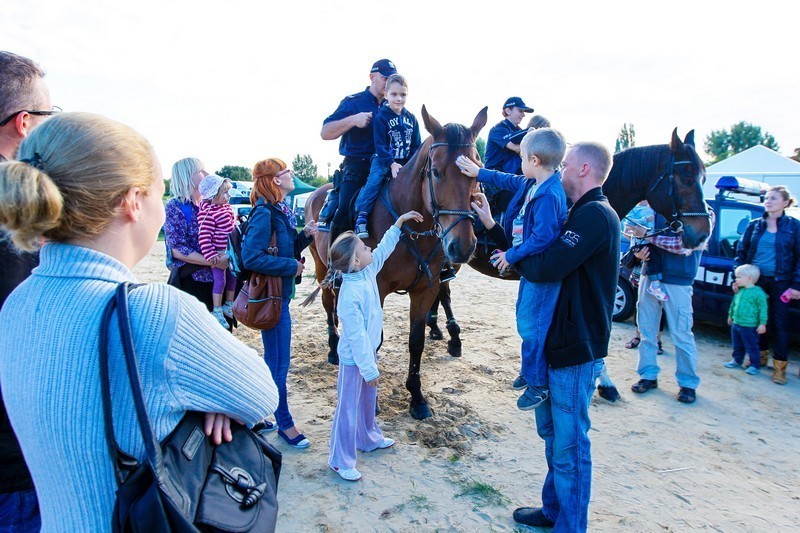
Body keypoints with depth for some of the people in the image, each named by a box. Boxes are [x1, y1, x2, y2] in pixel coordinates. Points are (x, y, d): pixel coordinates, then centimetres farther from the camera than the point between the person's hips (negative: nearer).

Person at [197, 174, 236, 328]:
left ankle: (229, 305, 33)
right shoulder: (208, 213, -20)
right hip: (217, 254, -9)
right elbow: (204, 236, -25)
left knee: (233, 278, 16)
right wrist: (210, 255, -30)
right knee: (220, 281, -5)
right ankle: (217, 312, 9)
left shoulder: (226, 208, 7)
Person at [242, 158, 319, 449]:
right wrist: (292, 266, -20)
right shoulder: (264, 214, -18)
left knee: (274, 359, 20)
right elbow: (252, 257, -26)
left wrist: (305, 235, 0)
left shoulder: (280, 211, 11)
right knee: (279, 362, 3)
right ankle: (285, 424, 19)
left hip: (279, 295, 10)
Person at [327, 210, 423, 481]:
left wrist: (399, 223, 13)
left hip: (368, 351, 9)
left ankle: (369, 438, 47)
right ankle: (340, 461, 19)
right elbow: (356, 336, -27)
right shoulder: (350, 296, -31)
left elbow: (383, 250, 12)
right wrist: (369, 369, -22)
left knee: (368, 400, 26)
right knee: (348, 408, 4)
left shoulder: (368, 272, -6)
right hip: (354, 359, -9)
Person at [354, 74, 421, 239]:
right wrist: (392, 163, -21)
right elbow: (380, 145, -12)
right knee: (375, 180, -27)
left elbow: (416, 145, 10)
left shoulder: (411, 119, 9)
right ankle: (361, 217, -26)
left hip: (406, 163, 5)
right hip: (383, 160, -5)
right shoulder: (381, 117, -5)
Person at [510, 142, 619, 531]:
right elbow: (552, 261, 14)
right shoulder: (581, 213, 15)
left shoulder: (595, 214, -19)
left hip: (577, 350, -11)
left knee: (569, 444, 3)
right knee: (551, 428, 21)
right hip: (558, 341, 11)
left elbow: (547, 268, -29)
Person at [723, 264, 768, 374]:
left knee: (751, 347, 3)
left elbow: (763, 308, -14)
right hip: (736, 324, 7)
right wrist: (730, 315, 28)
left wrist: (762, 323, -15)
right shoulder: (739, 291, 6)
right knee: (737, 346, 20)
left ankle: (755, 365, 15)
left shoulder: (758, 292, -15)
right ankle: (737, 361, 34)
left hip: (749, 326, -7)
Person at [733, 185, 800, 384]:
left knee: (780, 323, 2)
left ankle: (779, 366, 10)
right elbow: (741, 252, 9)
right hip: (755, 279, 2)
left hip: (780, 282, -2)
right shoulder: (755, 225, 5)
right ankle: (761, 355, 27)